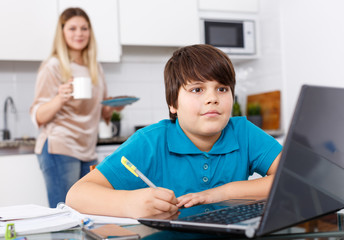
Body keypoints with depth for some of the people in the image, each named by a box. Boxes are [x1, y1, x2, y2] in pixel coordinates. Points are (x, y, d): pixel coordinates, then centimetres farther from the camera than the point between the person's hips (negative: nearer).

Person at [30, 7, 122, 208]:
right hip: (59, 149, -6)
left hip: (88, 151, 7)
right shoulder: (53, 66, -5)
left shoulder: (96, 69, 15)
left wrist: (114, 106, 0)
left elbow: (103, 113, 22)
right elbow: (38, 117, -8)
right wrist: (60, 99, -25)